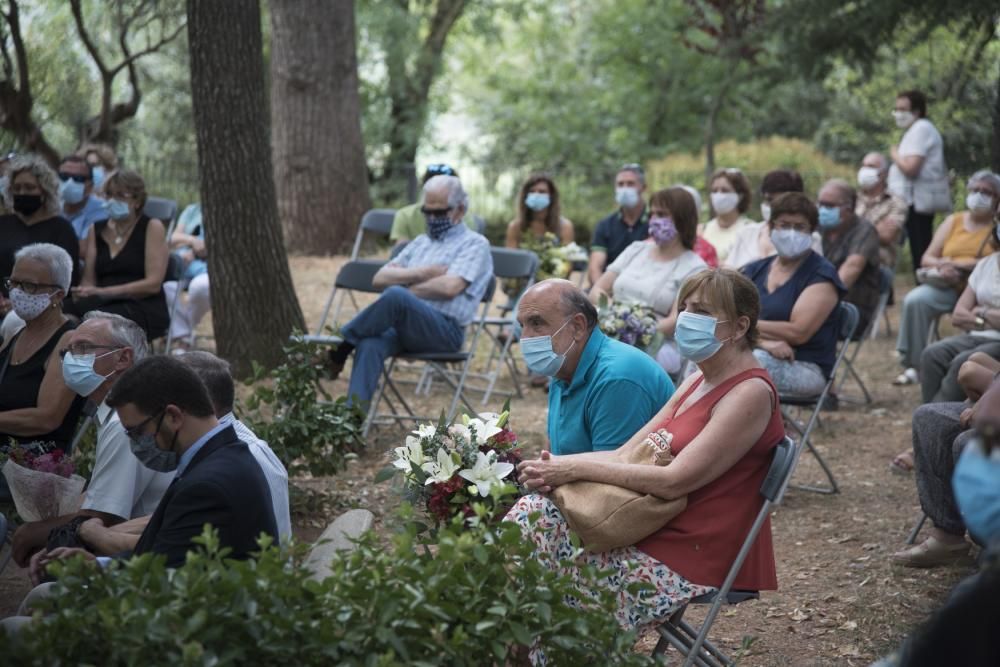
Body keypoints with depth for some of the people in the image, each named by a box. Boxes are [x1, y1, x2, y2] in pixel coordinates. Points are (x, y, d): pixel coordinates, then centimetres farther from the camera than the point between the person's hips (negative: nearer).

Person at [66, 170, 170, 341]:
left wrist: (103, 292, -15)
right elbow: (88, 280, 13)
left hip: (145, 310, -4)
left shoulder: (152, 227, 4)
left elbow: (153, 284, -6)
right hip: (107, 304, 4)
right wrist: (82, 293, -14)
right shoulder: (96, 230, 19)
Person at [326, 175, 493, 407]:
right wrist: (420, 274, -1)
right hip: (404, 324, 6)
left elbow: (449, 287, -11)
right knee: (370, 345, -30)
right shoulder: (421, 243, 27)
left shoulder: (475, 244, 7)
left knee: (396, 296, -35)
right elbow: (380, 278, 16)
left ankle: (340, 346, -18)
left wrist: (404, 289, 0)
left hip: (445, 330, -5)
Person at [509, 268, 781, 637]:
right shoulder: (698, 383, 14)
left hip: (694, 558, -8)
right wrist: (557, 468, -11)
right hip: (655, 532, 8)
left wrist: (575, 469, -17)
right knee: (534, 510, -8)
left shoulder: (750, 394, -14)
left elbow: (676, 480, -20)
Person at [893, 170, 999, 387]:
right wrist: (942, 265, -8)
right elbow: (926, 259, 15)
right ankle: (913, 365, -21)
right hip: (947, 286, 4)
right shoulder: (954, 221, 20)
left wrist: (960, 266, -15)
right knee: (915, 300, -26)